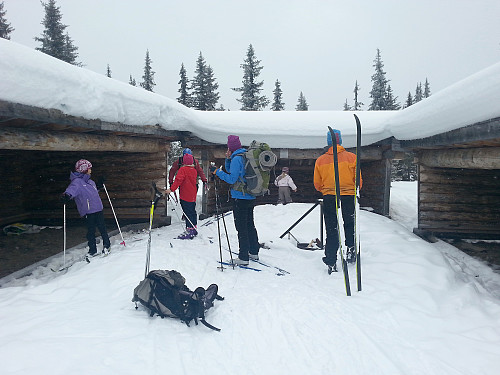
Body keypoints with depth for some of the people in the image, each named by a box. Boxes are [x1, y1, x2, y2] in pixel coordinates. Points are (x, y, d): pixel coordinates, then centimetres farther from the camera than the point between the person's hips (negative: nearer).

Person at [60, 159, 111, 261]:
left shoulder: (89, 181, 15)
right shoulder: (77, 182, -11)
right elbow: (72, 189, -31)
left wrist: (100, 184, 25)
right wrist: (67, 195, -49)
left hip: (98, 209, 7)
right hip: (88, 211, -7)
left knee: (102, 228, 13)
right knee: (91, 231, 1)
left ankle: (107, 245, 30)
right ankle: (92, 250, 16)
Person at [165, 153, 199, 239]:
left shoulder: (183, 169, -13)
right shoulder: (194, 170, 10)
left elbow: (178, 180, -23)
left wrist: (171, 189, -24)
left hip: (185, 196, -8)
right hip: (193, 196, 8)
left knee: (188, 213, -6)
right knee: (192, 212, 16)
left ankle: (189, 231, -7)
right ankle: (194, 229, 25)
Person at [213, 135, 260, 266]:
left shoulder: (237, 158, -15)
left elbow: (232, 179, -18)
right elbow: (230, 170, 22)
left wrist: (218, 172, -9)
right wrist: (228, 159, 8)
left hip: (240, 198, -9)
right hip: (251, 197, 9)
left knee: (241, 228, -4)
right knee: (250, 225, 17)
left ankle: (243, 257, 1)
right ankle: (254, 252, 26)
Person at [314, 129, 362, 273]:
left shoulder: (320, 160, 1)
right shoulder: (351, 157, -3)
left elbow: (317, 184, 5)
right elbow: (358, 181, 1)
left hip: (329, 197, 1)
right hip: (348, 196, -1)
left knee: (331, 230, 8)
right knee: (349, 224, 24)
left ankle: (331, 263, 4)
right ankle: (351, 248, 6)